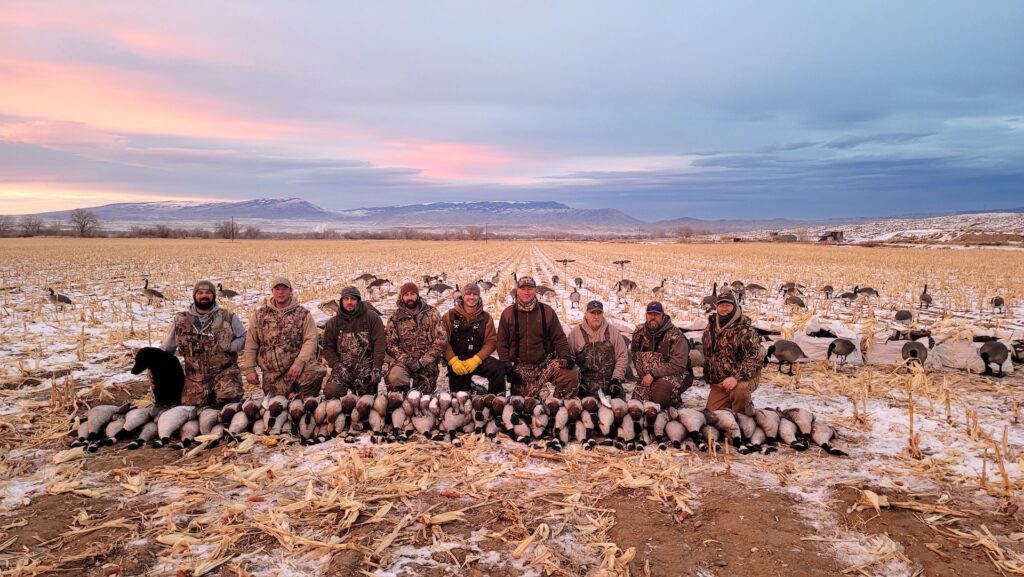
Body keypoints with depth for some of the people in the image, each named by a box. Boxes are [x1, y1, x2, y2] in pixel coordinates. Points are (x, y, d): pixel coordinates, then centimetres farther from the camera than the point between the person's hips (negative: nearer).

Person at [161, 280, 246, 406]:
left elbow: (243, 337, 8)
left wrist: (230, 347, -9)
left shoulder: (228, 317, 2)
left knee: (230, 397, -28)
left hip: (224, 371, -3)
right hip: (195, 377, 3)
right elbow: (166, 348, 18)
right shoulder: (180, 320, 7)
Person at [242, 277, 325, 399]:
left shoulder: (303, 313, 4)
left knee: (317, 373, -32)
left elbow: (310, 340, -5)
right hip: (272, 373, 2)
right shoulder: (259, 314, 10)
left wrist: (299, 362, -18)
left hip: (297, 367, -2)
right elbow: (251, 344, 10)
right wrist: (249, 369, 4)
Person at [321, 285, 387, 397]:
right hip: (343, 366, 1)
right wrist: (338, 366, -7)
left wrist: (376, 369, -11)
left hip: (366, 367, -1)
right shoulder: (333, 322, 9)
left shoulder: (372, 317, 0)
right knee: (330, 392, -20)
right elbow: (327, 347, 7)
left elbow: (379, 344, -4)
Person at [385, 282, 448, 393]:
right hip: (405, 362, 0)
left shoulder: (431, 313, 0)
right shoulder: (395, 317, 3)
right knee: (394, 377, -30)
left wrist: (423, 361, -12)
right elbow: (390, 343, -1)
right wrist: (406, 359, -16)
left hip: (428, 364, 1)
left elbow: (441, 339, -7)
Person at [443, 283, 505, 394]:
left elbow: (491, 341, -2)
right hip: (456, 361, 0)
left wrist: (476, 359, -16)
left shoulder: (485, 317, 4)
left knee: (498, 368, -25)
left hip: (477, 359, 0)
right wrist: (453, 361, -19)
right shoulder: (451, 315, 1)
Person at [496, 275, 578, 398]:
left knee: (571, 374, -24)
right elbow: (502, 343, 5)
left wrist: (566, 356, -13)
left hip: (546, 363, 0)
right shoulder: (508, 314, 4)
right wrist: (508, 367, -5)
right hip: (520, 367, 0)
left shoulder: (547, 311, 4)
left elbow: (559, 338, 4)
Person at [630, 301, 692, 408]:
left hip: (675, 375, -5)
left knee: (660, 390, -37)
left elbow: (678, 366, -21)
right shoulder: (639, 332, 4)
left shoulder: (675, 336, -14)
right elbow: (635, 357, 13)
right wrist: (644, 376, -3)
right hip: (648, 377, 5)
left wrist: (653, 374, -23)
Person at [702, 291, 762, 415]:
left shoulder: (745, 329, -14)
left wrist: (736, 377, -32)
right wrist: (709, 379, 17)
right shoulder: (711, 327, 7)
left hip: (744, 378, -6)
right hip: (718, 382, 6)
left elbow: (754, 357, -22)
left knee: (739, 389, -38)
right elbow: (707, 355, 20)